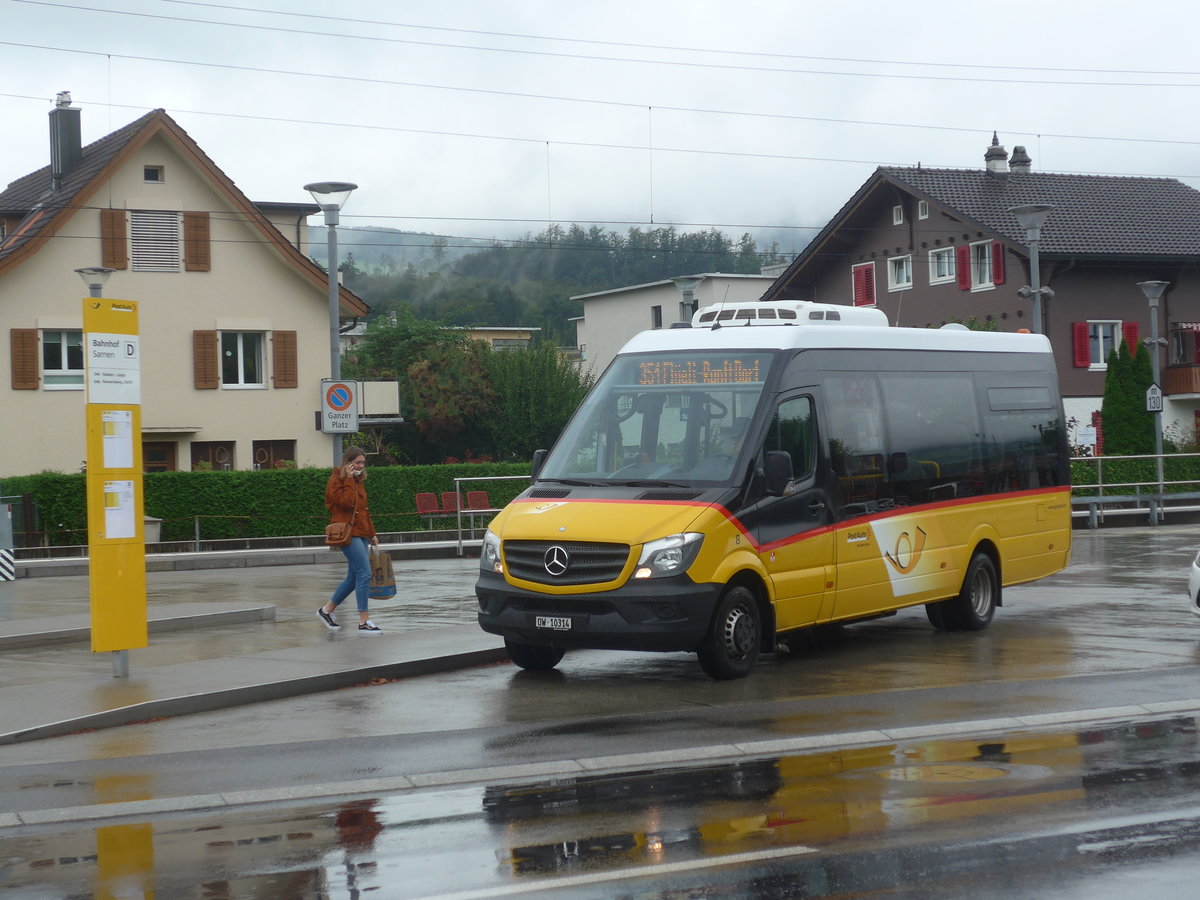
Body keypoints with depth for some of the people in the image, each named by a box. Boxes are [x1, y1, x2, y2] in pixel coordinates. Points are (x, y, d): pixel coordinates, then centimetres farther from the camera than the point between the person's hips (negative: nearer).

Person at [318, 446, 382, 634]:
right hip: (348, 532, -9)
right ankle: (364, 622, -14)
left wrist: (372, 534, 23)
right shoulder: (337, 479, -6)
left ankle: (327, 610, 27)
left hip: (361, 533, 9)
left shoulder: (358, 481, 19)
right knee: (364, 574, -15)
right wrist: (349, 480, -15)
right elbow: (346, 502, -20)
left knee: (353, 578, 12)